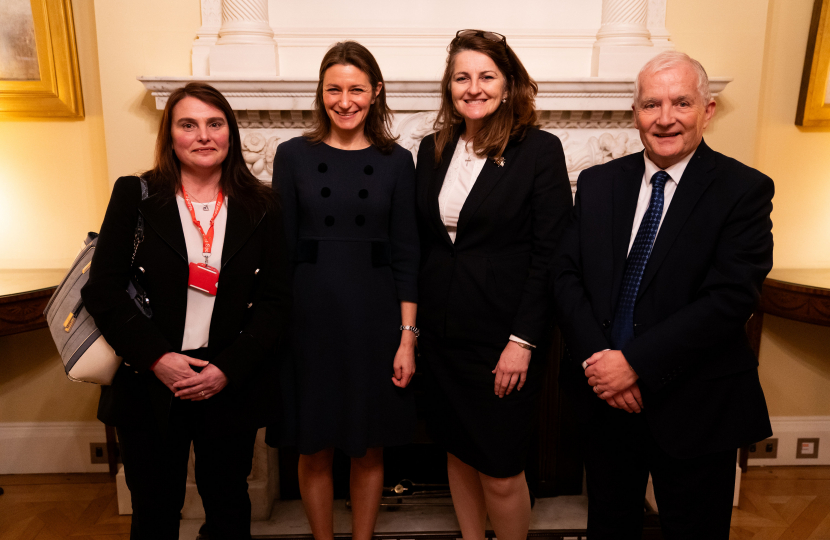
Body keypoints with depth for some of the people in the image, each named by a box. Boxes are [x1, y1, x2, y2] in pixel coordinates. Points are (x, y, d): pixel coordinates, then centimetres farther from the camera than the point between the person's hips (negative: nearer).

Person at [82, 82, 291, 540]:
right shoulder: (135, 195, -1)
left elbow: (276, 301, -2)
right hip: (149, 385, 0)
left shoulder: (260, 208, 0)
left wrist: (228, 369, -12)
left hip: (232, 387, 1)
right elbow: (102, 289, -4)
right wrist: (157, 357, -14)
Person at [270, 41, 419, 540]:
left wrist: (407, 335, -4)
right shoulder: (293, 155, 2)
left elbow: (406, 255, 1)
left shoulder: (396, 161, 2)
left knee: (369, 449, 13)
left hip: (374, 312, 0)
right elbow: (280, 247, 2)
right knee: (315, 450, 11)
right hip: (310, 312, 0)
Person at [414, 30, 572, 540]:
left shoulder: (541, 149, -7)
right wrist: (415, 323, 7)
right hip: (443, 331, 5)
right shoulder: (433, 149, 8)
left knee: (500, 471, 3)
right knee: (459, 452, 18)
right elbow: (423, 243, 11)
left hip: (504, 335, -5)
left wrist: (523, 340, -15)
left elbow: (550, 254, -10)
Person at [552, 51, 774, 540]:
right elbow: (567, 276, 0)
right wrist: (594, 357, -14)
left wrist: (636, 362, -20)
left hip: (694, 408, -3)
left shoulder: (745, 190, -8)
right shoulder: (598, 183, 4)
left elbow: (731, 298, -17)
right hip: (606, 397, 4)